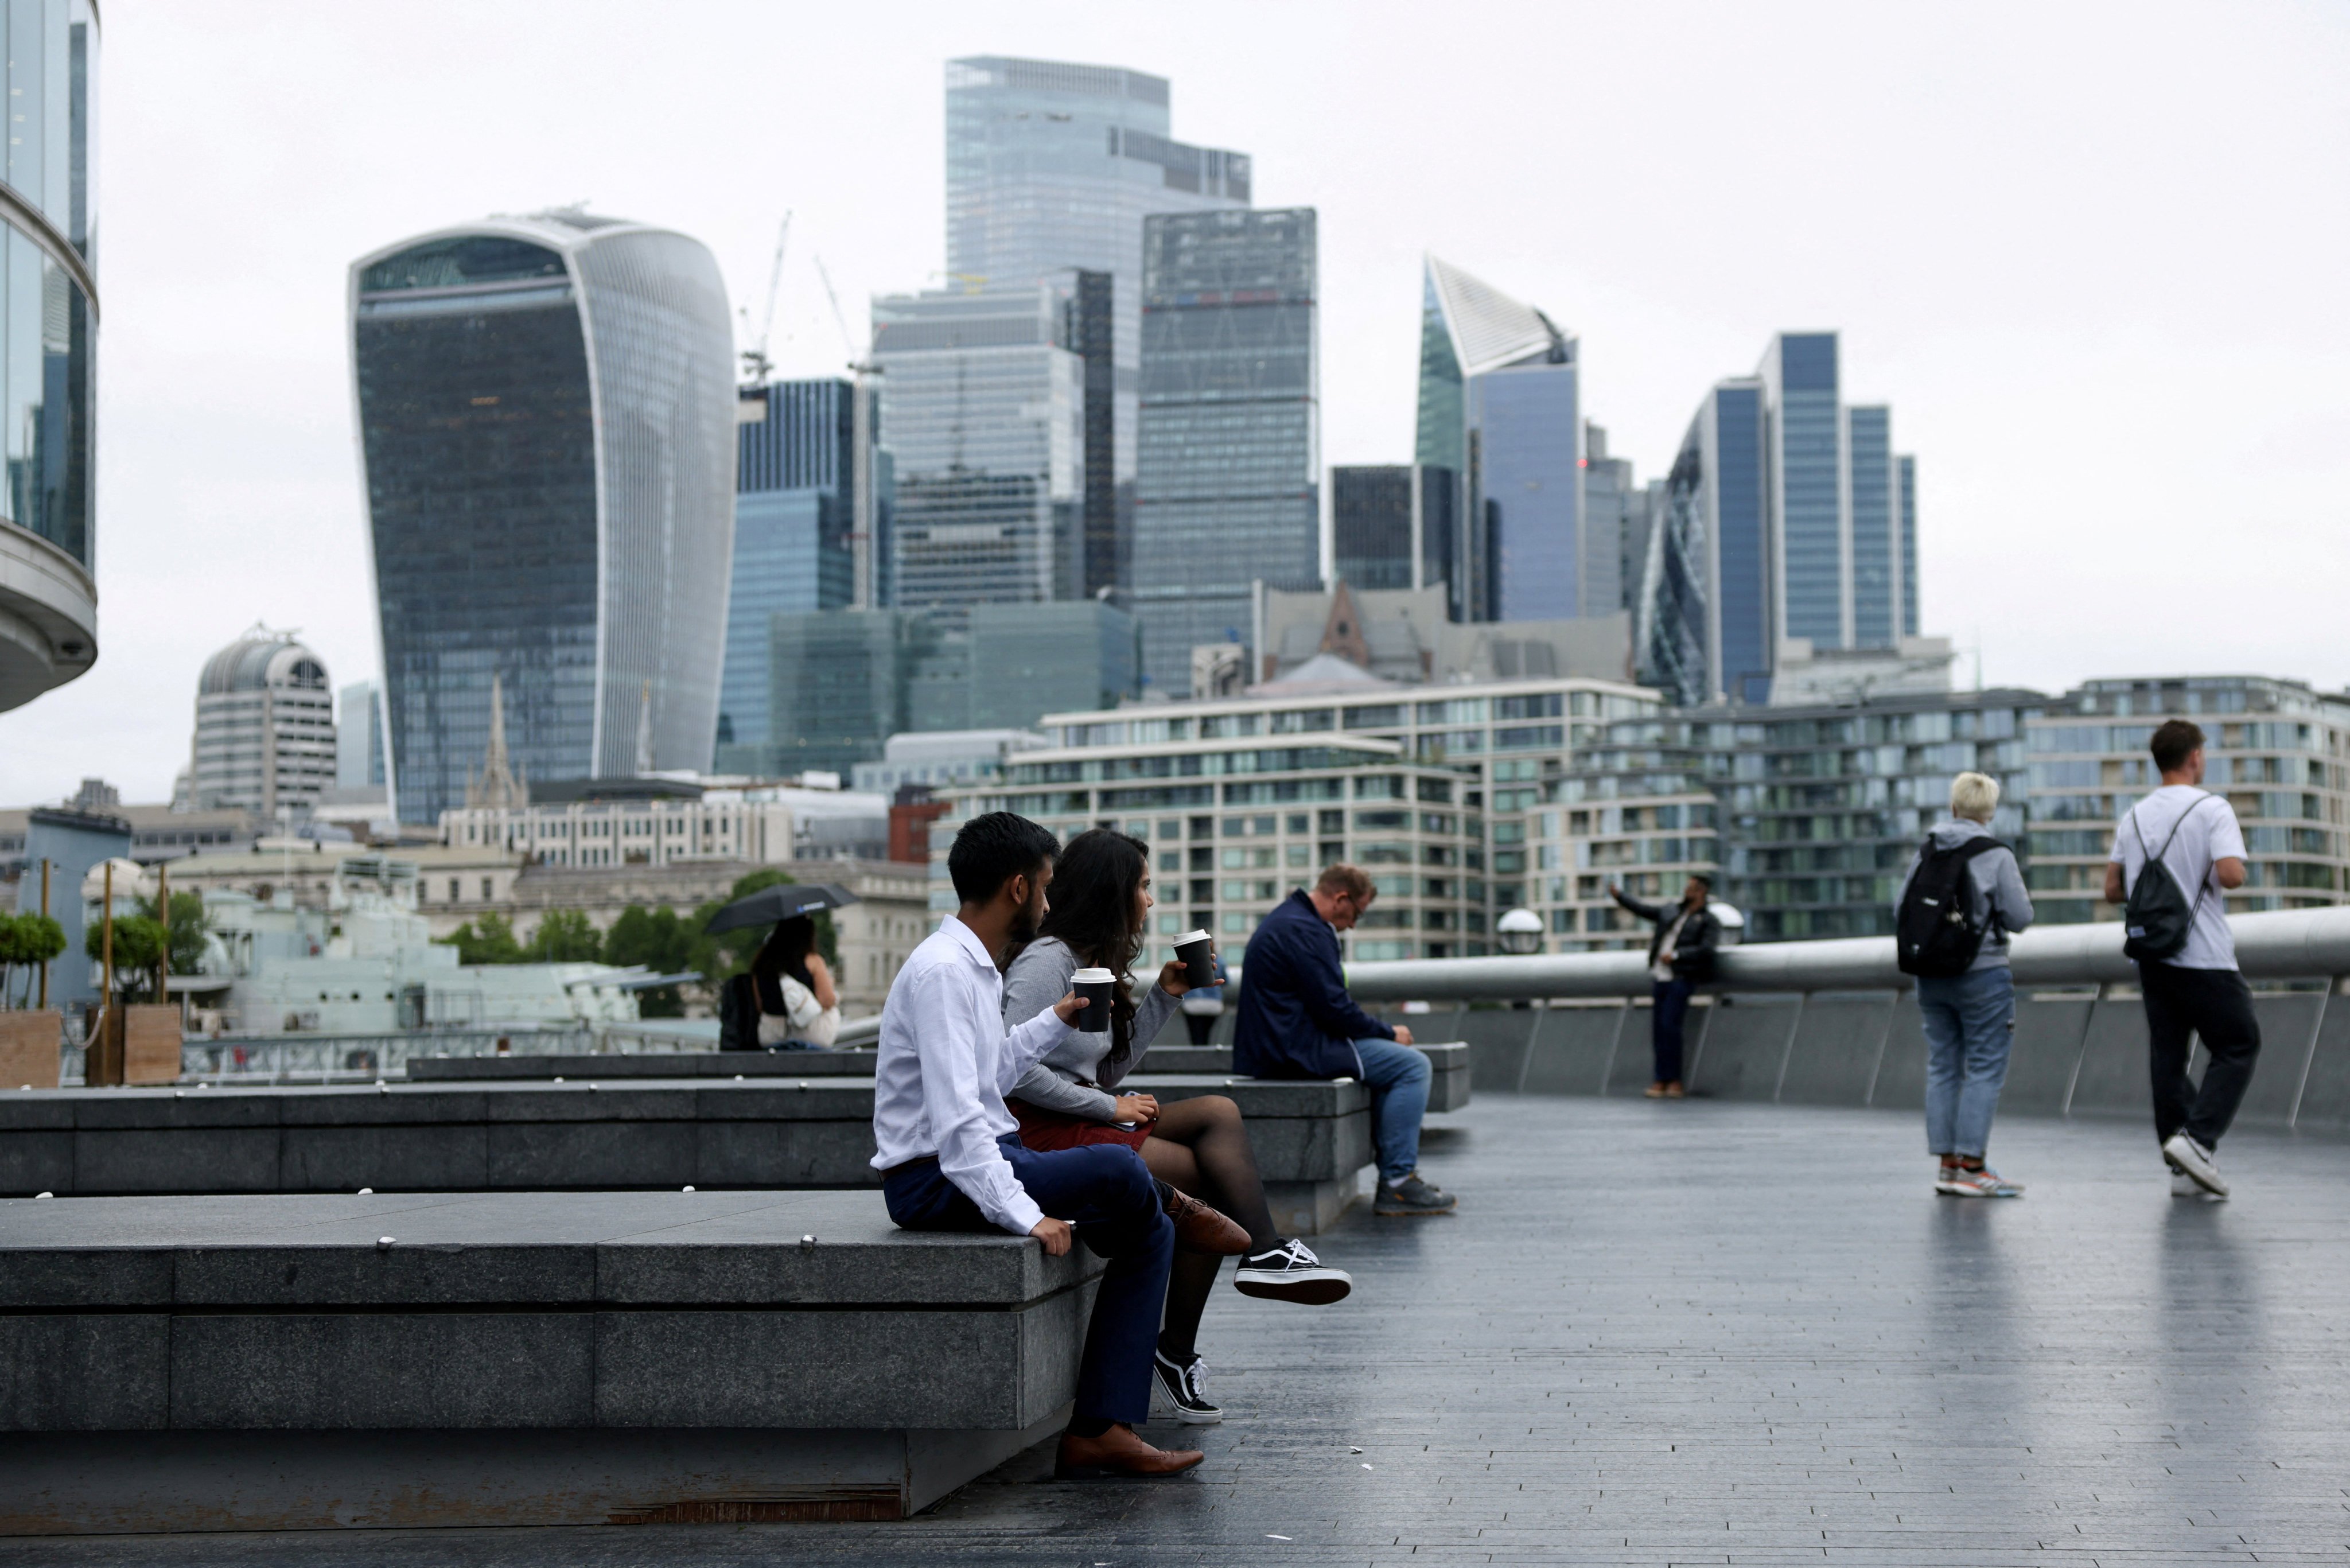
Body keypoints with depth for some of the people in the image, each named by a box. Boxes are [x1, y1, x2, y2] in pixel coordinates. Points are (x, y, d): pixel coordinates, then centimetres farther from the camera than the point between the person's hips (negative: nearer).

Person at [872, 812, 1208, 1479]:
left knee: (1148, 1232, 1)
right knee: (1119, 1169, -28)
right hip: (936, 1179, -11)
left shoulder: (976, 967, 15)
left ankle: (1100, 1430, -6)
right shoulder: (943, 972, -18)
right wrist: (1023, 1214, -31)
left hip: (984, 1161, 11)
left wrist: (1055, 1021, 31)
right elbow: (955, 1118, -27)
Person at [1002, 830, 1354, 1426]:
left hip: (1086, 1122, 10)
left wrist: (1163, 996, 13)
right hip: (1040, 1132, -10)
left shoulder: (1094, 963, 18)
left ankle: (1264, 1252, -20)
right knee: (1212, 1177, -14)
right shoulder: (1046, 962, -13)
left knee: (1219, 1112, -6)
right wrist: (1108, 1107, -16)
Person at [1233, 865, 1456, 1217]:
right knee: (1412, 1065, -10)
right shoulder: (1304, 930, -17)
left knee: (1394, 1059, 24)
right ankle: (1398, 1183, -10)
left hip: (1276, 1044, 11)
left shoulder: (1288, 919, 17)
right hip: (1293, 1052, -11)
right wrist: (1389, 1032, -5)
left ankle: (1396, 1173, 21)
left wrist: (1381, 1031, 14)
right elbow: (1335, 1009, -20)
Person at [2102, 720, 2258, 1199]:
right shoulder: (2212, 810, -9)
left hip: (2150, 956, 6)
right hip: (2203, 958, -6)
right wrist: (2210, 876, -1)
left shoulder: (2133, 818, 10)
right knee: (2237, 1046, 5)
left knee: (2167, 1057, 7)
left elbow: (2113, 890, 11)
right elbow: (2231, 874, -22)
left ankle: (2184, 1169, 7)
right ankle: (2198, 1139, -10)